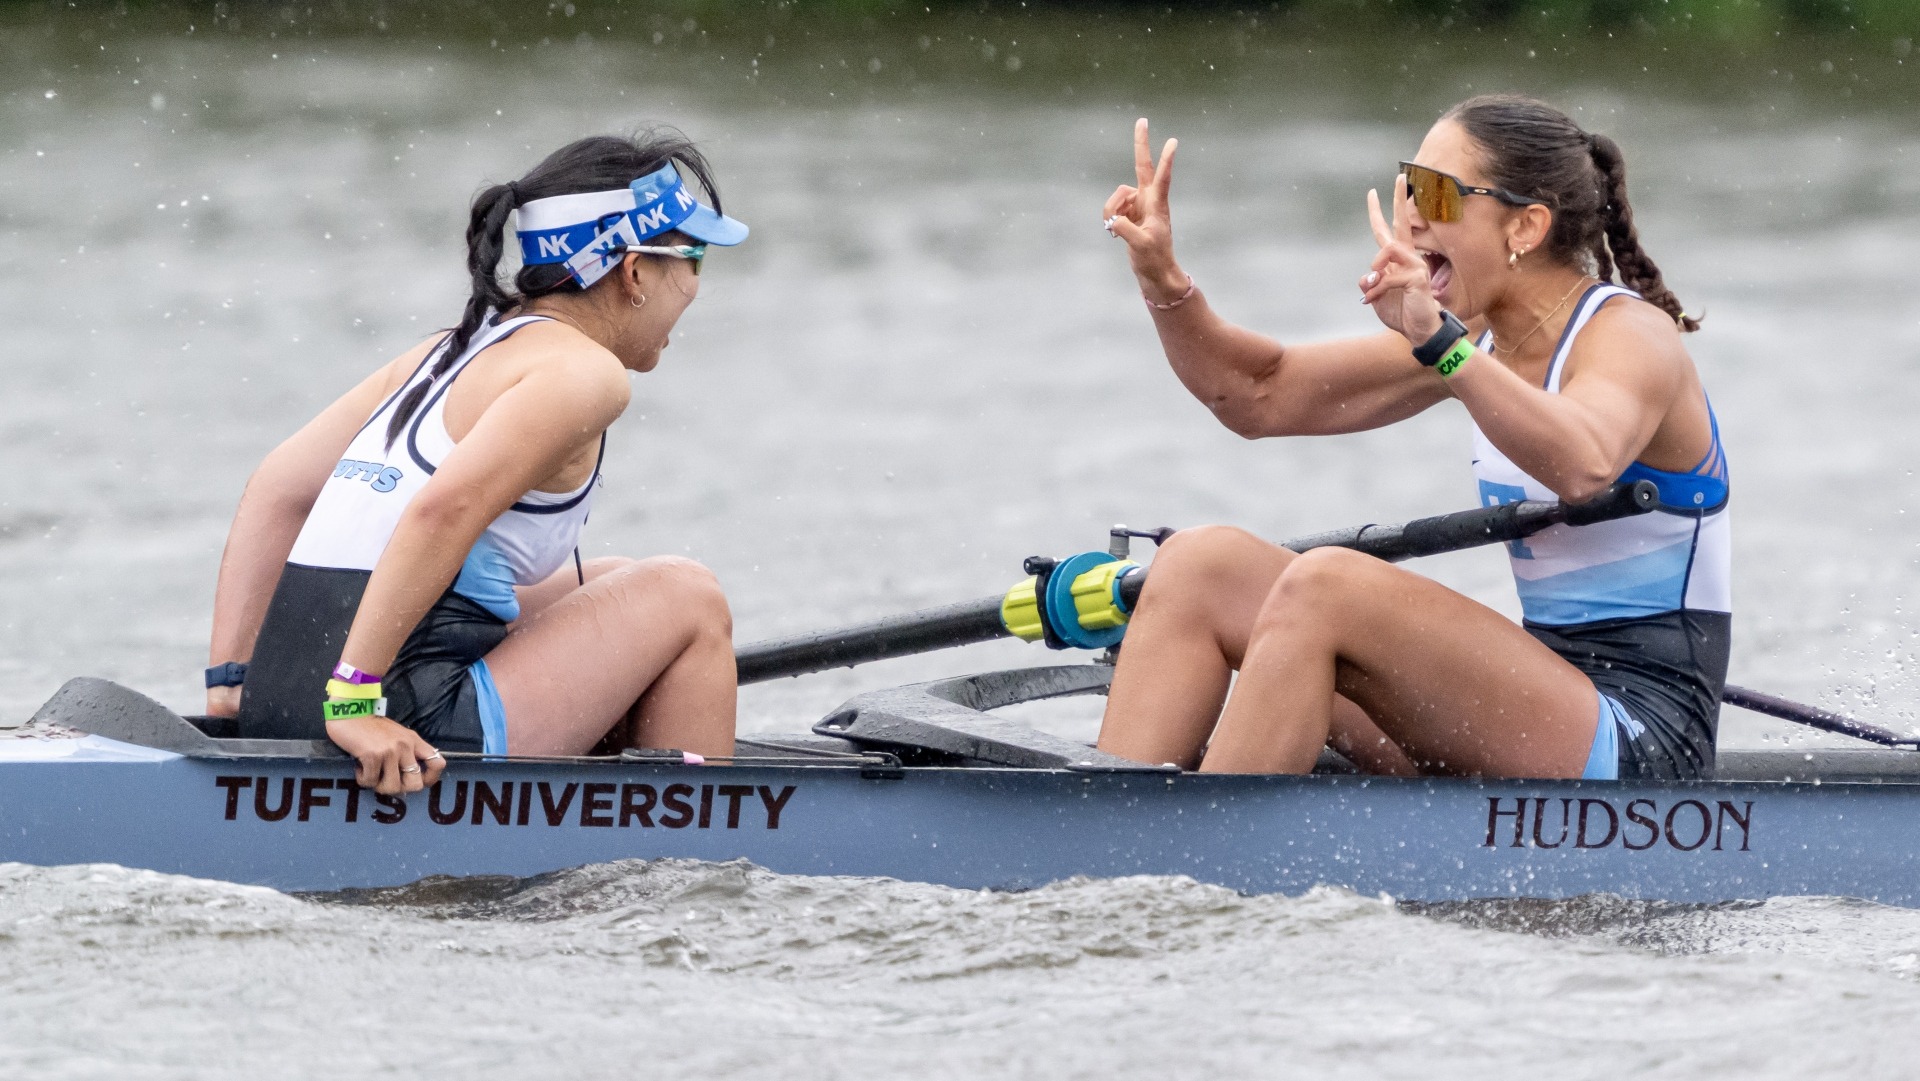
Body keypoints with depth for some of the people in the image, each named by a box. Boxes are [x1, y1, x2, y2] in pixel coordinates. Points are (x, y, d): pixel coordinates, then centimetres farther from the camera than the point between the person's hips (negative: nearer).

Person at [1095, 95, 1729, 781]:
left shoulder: (1632, 335, -12)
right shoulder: (1478, 338, 12)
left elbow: (1583, 467, -36)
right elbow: (1261, 396, 15)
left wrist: (1438, 339, -46)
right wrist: (1163, 281, -1)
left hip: (1641, 743, -9)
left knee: (1324, 587, -28)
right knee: (1198, 567, -2)